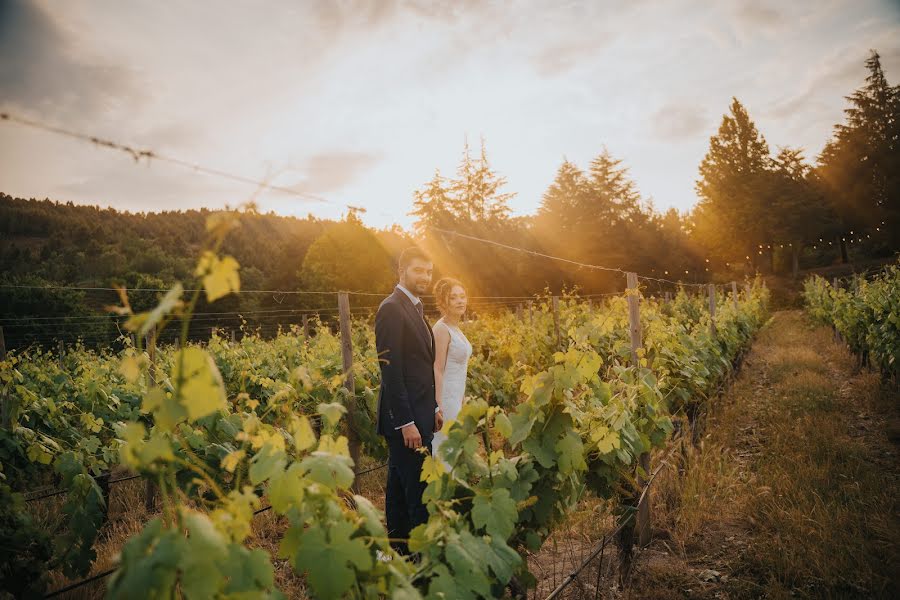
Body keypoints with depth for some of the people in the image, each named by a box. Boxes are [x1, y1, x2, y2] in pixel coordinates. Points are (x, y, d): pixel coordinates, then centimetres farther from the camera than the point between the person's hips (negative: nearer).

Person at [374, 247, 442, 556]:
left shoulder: (416, 307, 15)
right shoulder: (392, 308, -14)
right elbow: (391, 371, -19)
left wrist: (434, 407, 16)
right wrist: (406, 422, -20)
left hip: (419, 413, 10)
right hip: (404, 417, -10)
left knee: (401, 484, 17)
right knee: (417, 490, -4)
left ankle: (399, 546, 27)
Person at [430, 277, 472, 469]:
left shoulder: (455, 328, 11)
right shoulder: (441, 329, -16)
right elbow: (437, 371, -20)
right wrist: (439, 408, -22)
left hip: (455, 397, 9)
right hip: (445, 398, -9)